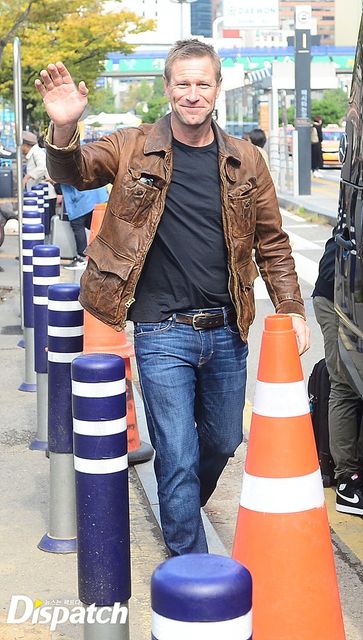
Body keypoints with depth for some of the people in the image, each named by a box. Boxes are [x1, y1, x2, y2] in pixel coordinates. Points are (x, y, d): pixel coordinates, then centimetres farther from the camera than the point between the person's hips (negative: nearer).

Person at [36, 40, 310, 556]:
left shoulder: (245, 162, 5)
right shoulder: (134, 149, -1)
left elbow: (271, 243, 10)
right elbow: (73, 172, -10)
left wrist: (291, 309, 2)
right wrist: (64, 129, -32)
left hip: (226, 331, 4)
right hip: (163, 333, -3)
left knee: (223, 441, 19)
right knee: (178, 457, -1)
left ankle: (183, 509, 49)